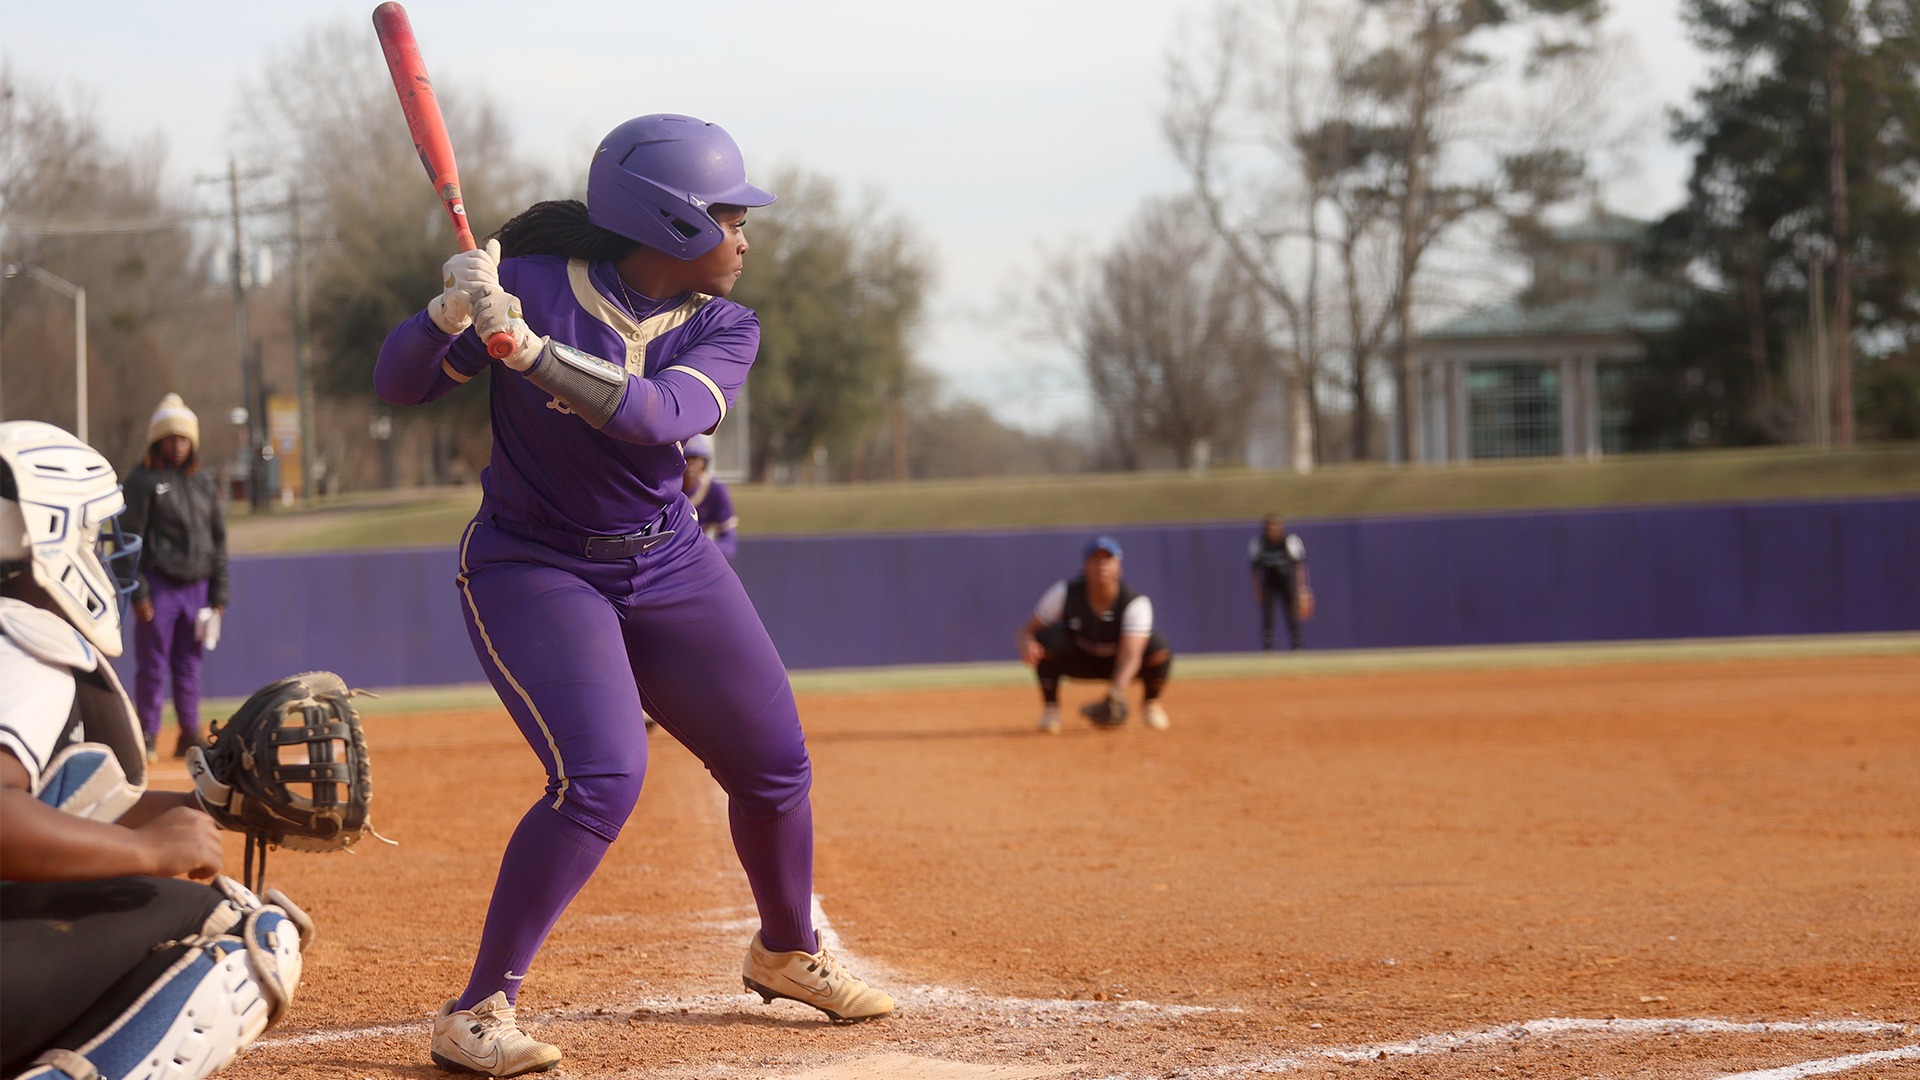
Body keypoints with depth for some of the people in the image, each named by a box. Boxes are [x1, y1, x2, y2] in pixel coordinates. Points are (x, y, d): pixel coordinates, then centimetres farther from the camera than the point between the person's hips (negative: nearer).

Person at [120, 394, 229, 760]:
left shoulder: (204, 483, 13)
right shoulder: (143, 481, -3)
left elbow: (218, 540, 16)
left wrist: (219, 591, 10)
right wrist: (137, 592, -13)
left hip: (197, 586, 5)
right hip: (160, 584, -5)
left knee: (190, 665, 9)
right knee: (153, 665, -4)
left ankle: (190, 736, 15)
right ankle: (147, 736, 1)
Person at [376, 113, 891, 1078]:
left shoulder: (721, 330, -7)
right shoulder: (534, 284, -16)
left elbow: (658, 417, -28)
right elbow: (396, 384, -17)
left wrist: (530, 349, -42)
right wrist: (451, 313, -38)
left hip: (669, 566, 5)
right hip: (533, 571, -5)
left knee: (775, 767, 11)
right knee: (601, 779, -25)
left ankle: (786, 952, 39)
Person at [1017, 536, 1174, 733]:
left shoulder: (1137, 603, -27)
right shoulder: (1065, 593, -22)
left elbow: (1130, 656, -39)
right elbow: (1028, 630, -17)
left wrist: (1117, 690, -59)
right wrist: (1027, 644, -44)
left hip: (1118, 666, -1)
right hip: (1078, 662, 1)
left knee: (1158, 645, -31)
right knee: (1047, 638, -31)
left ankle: (1151, 704, -1)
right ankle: (1050, 708, -11)